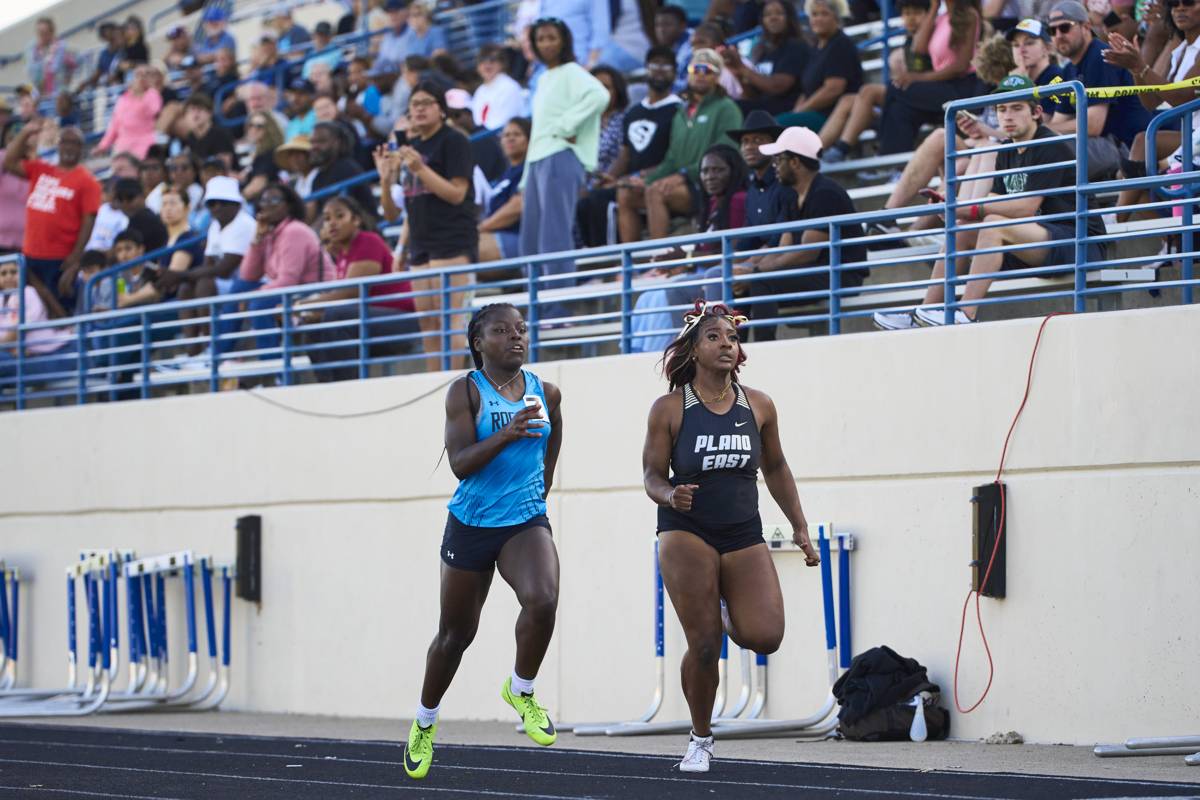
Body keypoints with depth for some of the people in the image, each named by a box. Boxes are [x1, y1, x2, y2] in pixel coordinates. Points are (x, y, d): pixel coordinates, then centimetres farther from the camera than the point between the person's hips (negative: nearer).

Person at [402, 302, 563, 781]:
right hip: (471, 525, -2)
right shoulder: (466, 392, -7)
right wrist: (507, 434, -29)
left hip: (527, 523, 2)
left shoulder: (546, 394, 5)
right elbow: (460, 463, -16)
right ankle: (425, 723, 34)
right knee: (456, 633, 9)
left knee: (543, 601, -28)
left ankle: (521, 691, -2)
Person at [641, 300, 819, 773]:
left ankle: (730, 621, 23)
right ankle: (700, 741, 14)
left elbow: (775, 469, 19)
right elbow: (652, 474, 0)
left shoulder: (758, 406, 7)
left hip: (744, 536, 3)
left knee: (765, 636, -15)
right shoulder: (670, 408, -2)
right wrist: (670, 495, -23)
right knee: (703, 646, -8)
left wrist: (800, 528, 16)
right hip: (687, 533, -3)